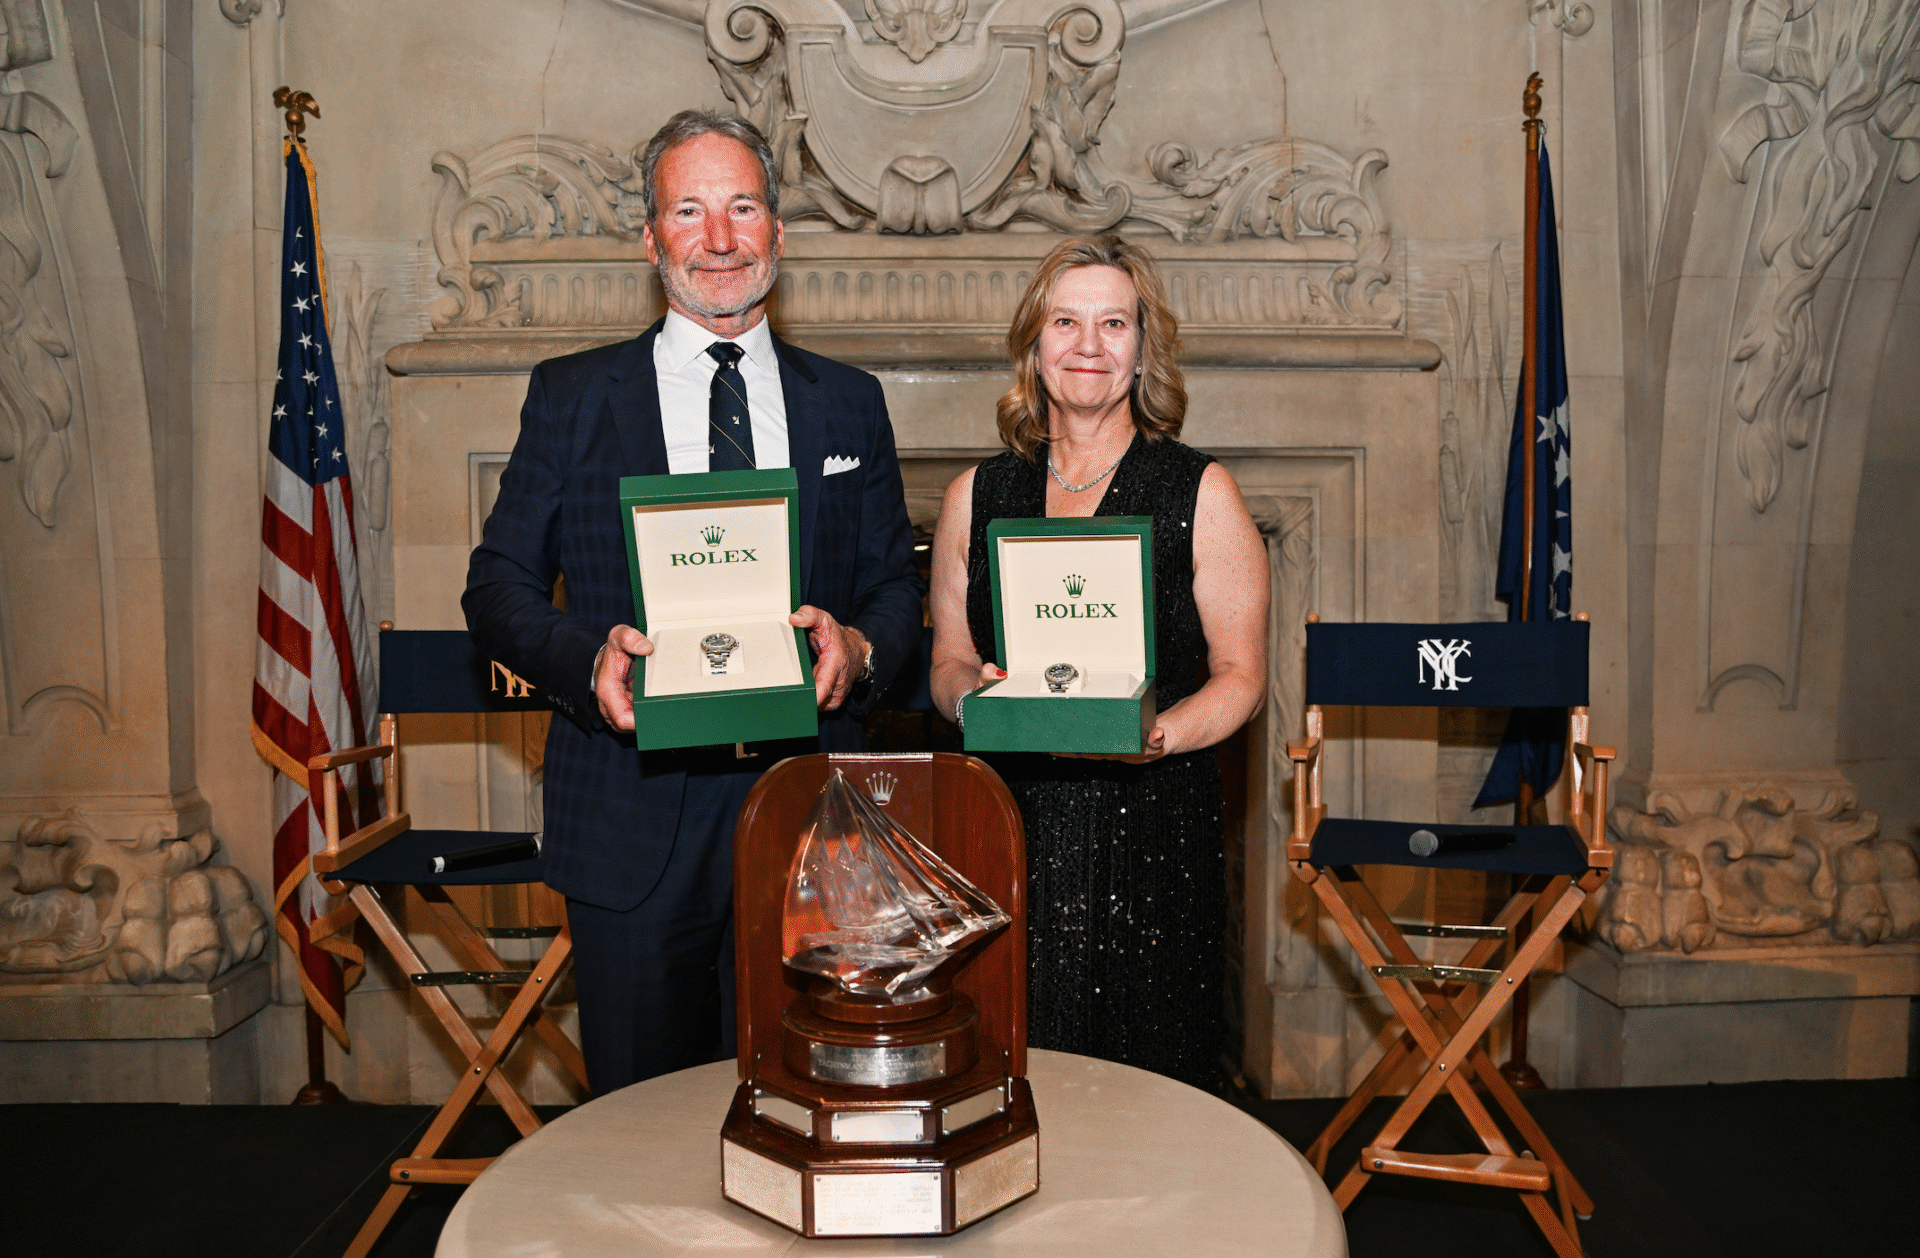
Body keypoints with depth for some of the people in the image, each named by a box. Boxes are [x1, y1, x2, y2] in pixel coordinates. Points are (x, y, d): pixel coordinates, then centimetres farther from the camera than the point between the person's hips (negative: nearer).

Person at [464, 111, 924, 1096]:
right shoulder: (570, 397, 5)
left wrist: (860, 645, -11)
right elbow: (498, 585, 4)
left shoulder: (849, 403, 10)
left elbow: (898, 583, 11)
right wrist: (587, 656, -16)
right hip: (634, 820, -1)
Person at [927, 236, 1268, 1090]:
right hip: (1010, 833, 2)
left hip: (1153, 835, -2)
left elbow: (1241, 675, 1)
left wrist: (1156, 734, -17)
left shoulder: (1199, 493, 1)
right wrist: (973, 693, -8)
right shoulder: (976, 497, 9)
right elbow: (948, 661, 14)